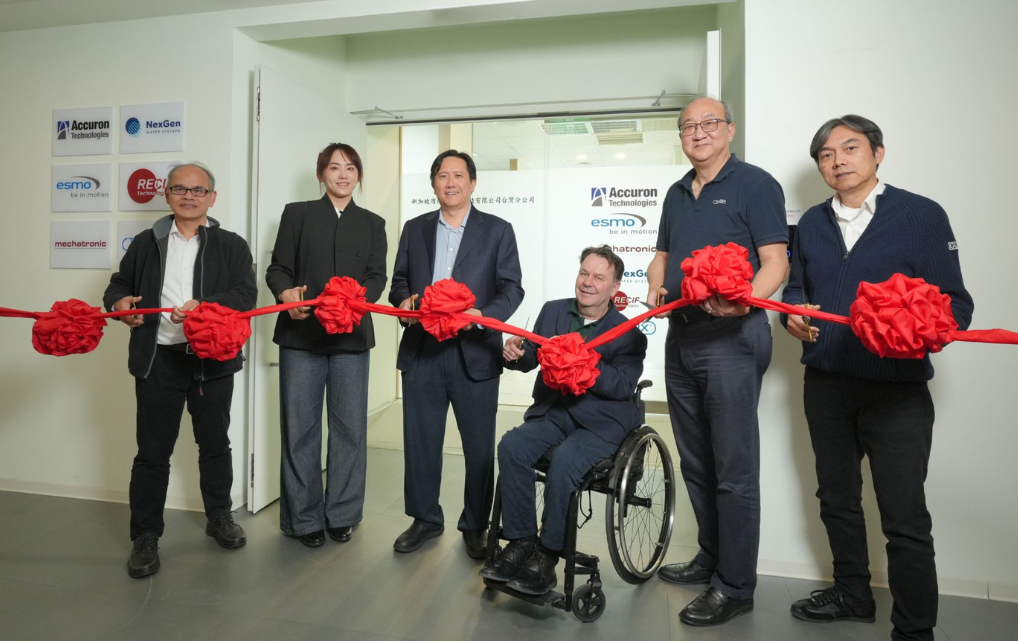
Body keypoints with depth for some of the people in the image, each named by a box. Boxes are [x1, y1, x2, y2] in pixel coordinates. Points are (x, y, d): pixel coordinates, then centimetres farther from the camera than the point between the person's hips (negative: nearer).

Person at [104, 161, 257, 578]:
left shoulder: (231, 245, 3)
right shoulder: (146, 243, 11)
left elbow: (246, 294, -9)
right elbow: (120, 283, 17)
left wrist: (205, 309, -25)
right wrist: (119, 301, -7)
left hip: (212, 358, -1)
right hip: (158, 359, 1)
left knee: (215, 443, 13)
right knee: (153, 451, 6)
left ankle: (219, 517, 32)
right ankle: (145, 536, 19)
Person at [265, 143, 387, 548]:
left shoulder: (372, 223, 14)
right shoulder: (297, 214, 11)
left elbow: (377, 276, 4)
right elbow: (277, 268, 5)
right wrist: (286, 294, -16)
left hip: (351, 336, 1)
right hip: (301, 334, -1)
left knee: (350, 426, 4)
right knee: (300, 427, 3)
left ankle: (342, 514, 18)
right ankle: (304, 518, 16)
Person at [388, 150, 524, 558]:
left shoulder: (497, 230, 4)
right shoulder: (415, 229, 14)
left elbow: (511, 288, -2)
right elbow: (400, 280, 16)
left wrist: (483, 315, -19)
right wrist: (403, 300, -7)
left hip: (474, 353, -2)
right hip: (421, 352, 3)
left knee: (479, 447, 6)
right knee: (420, 442, 11)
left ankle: (475, 526, 24)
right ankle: (425, 519, 30)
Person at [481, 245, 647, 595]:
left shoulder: (628, 333, -4)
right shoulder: (553, 310, 10)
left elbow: (623, 386, -16)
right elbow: (532, 357, 11)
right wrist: (516, 354, -13)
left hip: (601, 421, -4)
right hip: (552, 410, 4)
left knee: (564, 462, -31)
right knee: (511, 446, -23)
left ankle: (547, 555, -13)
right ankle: (521, 542, -10)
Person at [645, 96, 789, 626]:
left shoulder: (754, 184, -3)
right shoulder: (677, 193, 17)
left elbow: (775, 262, -10)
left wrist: (743, 300, -29)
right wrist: (656, 287, 2)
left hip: (731, 338, -7)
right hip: (681, 337, 7)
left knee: (734, 467, -1)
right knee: (695, 461, 15)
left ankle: (735, 586, 12)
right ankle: (711, 557, 32)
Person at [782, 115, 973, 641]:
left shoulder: (922, 215, -5)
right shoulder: (811, 223, 11)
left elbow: (955, 302, -8)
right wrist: (794, 313, -6)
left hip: (896, 388, -5)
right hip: (825, 384, 5)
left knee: (904, 518, 2)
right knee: (837, 498, 18)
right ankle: (852, 593, 38)